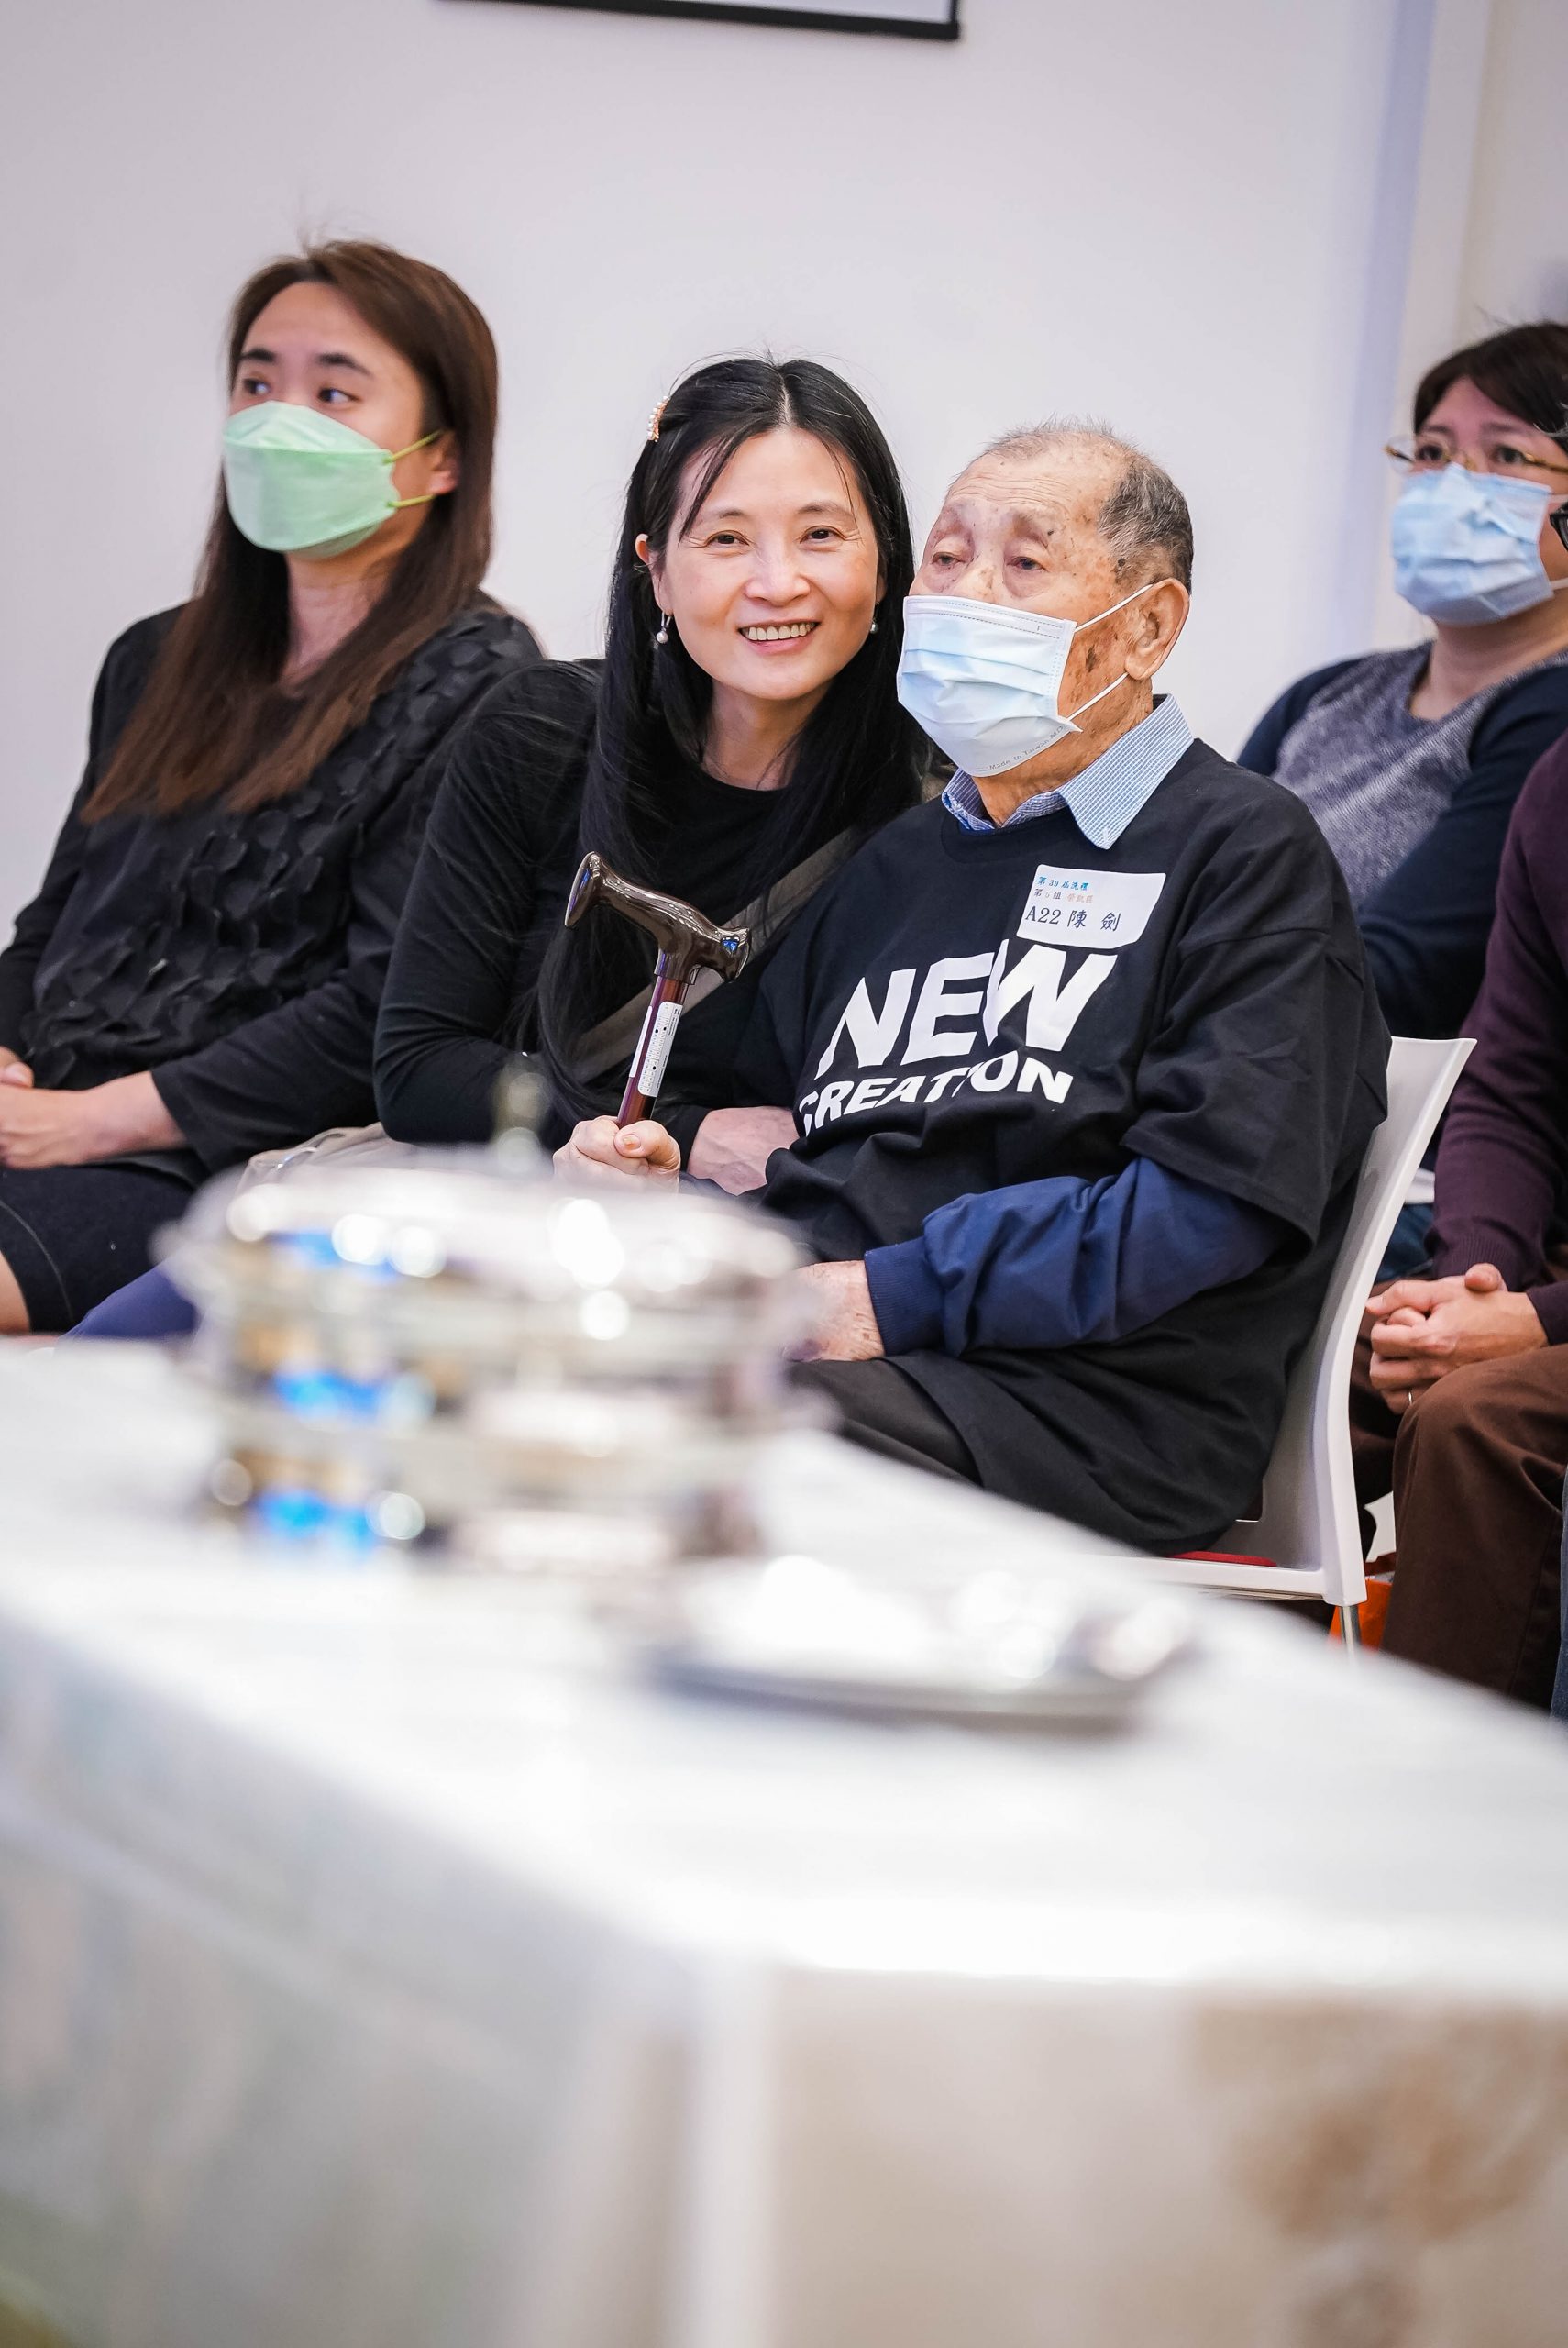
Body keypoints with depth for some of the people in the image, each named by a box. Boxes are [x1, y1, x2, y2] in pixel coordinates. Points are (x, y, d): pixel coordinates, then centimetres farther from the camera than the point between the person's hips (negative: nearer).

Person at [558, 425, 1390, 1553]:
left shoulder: (1242, 847, 6)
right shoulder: (895, 860, 29)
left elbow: (1220, 1196, -8)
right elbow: (766, 1140, 33)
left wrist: (892, 1295, -13)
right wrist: (660, 1175, 8)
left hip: (1069, 1399, -6)